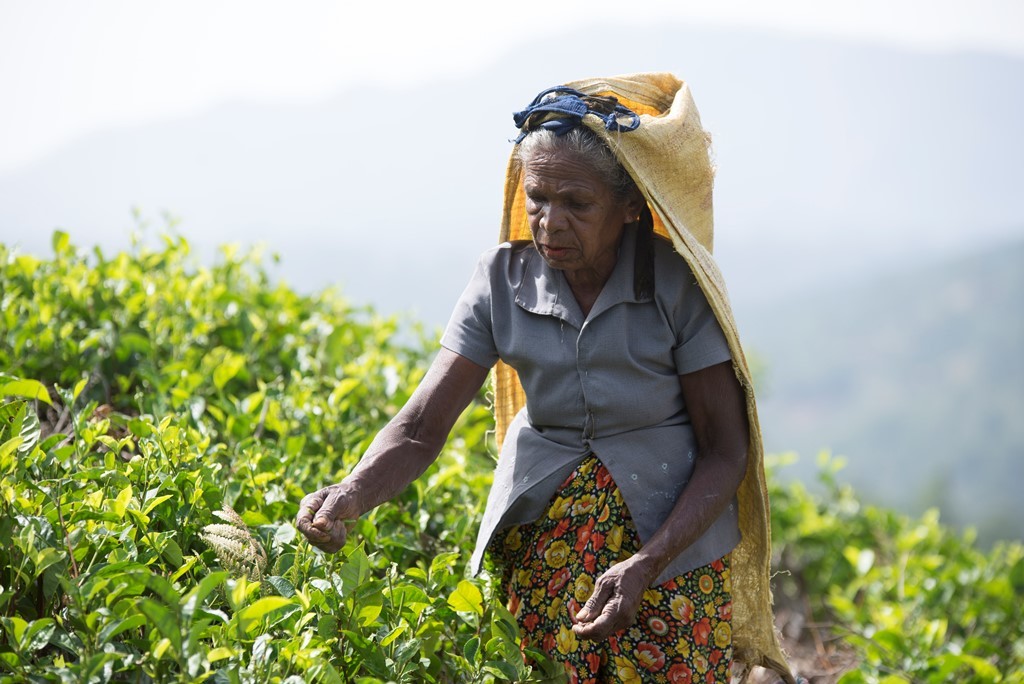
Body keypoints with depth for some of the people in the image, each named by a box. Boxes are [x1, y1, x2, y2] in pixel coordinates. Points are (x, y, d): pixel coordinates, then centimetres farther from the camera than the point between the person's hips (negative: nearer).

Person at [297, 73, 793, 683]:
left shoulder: (677, 284, -13)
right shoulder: (504, 279, -5)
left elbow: (725, 451, -10)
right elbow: (422, 427, -10)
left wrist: (645, 565, -23)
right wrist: (354, 494, -31)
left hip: (672, 538, -2)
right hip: (540, 536, 2)